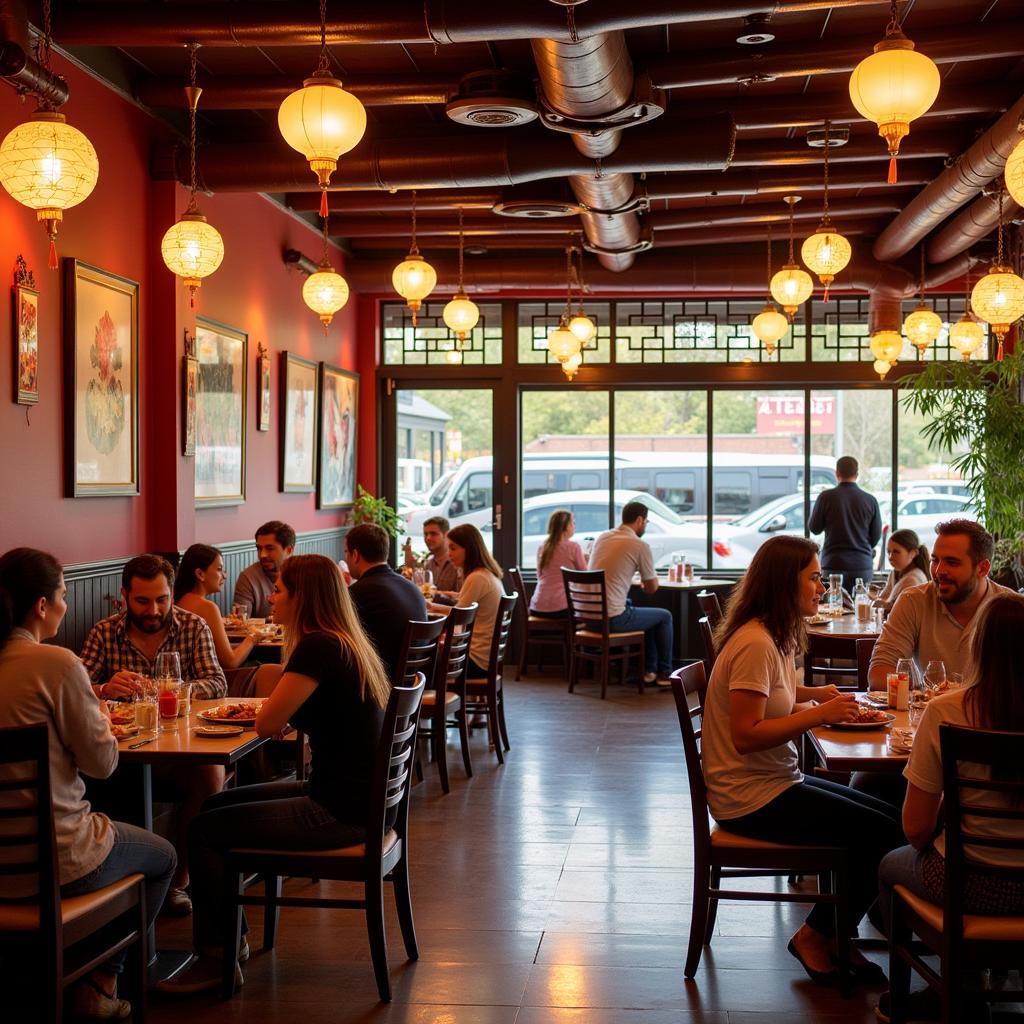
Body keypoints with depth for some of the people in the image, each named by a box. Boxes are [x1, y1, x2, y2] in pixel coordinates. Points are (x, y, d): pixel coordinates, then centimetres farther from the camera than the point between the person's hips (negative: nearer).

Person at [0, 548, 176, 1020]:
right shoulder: (57, 664, -20)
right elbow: (101, 762, -12)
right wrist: (102, 717, 8)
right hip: (54, 862, -7)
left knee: (115, 835, 36)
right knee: (162, 857, 24)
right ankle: (101, 982, 26)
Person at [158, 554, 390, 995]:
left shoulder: (318, 648, -19)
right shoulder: (347, 644, 11)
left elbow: (267, 723, -18)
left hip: (340, 811, -10)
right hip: (352, 795, 10)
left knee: (203, 831, -1)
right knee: (217, 804, 19)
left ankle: (214, 958, 14)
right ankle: (231, 938, 27)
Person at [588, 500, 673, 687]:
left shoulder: (602, 537, 10)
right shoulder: (640, 546, -10)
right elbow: (652, 588, 0)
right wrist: (652, 579, 23)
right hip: (613, 619, -7)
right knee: (664, 616, 17)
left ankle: (650, 669, 36)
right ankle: (665, 673, 26)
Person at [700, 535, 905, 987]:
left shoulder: (774, 637, 10)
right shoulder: (755, 644, -21)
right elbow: (746, 735, -26)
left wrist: (814, 693, 13)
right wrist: (818, 715, -25)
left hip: (777, 781, 10)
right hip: (750, 797, -10)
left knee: (888, 817, 8)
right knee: (883, 835, -12)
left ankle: (834, 935, 14)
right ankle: (817, 936, 6)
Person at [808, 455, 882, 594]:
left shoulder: (826, 497, -6)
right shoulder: (870, 500, 1)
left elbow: (814, 528, 4)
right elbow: (876, 535, 8)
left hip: (834, 563, -2)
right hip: (863, 565, 2)